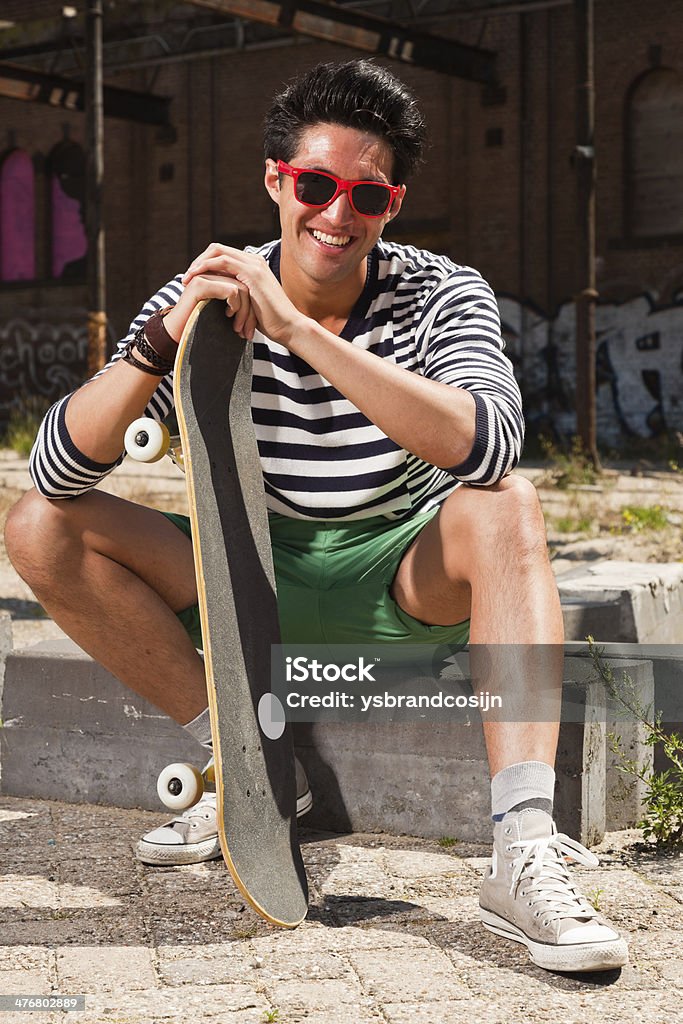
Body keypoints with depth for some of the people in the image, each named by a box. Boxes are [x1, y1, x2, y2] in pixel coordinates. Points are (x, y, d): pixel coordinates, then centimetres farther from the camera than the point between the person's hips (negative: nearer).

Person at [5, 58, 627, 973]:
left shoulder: (442, 297, -13)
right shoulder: (204, 301, -8)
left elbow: (488, 445, -36)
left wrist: (296, 326, -39)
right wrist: (163, 340, -33)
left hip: (403, 585, -2)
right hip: (257, 578, 2)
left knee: (504, 505, -32)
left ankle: (525, 852, -41)